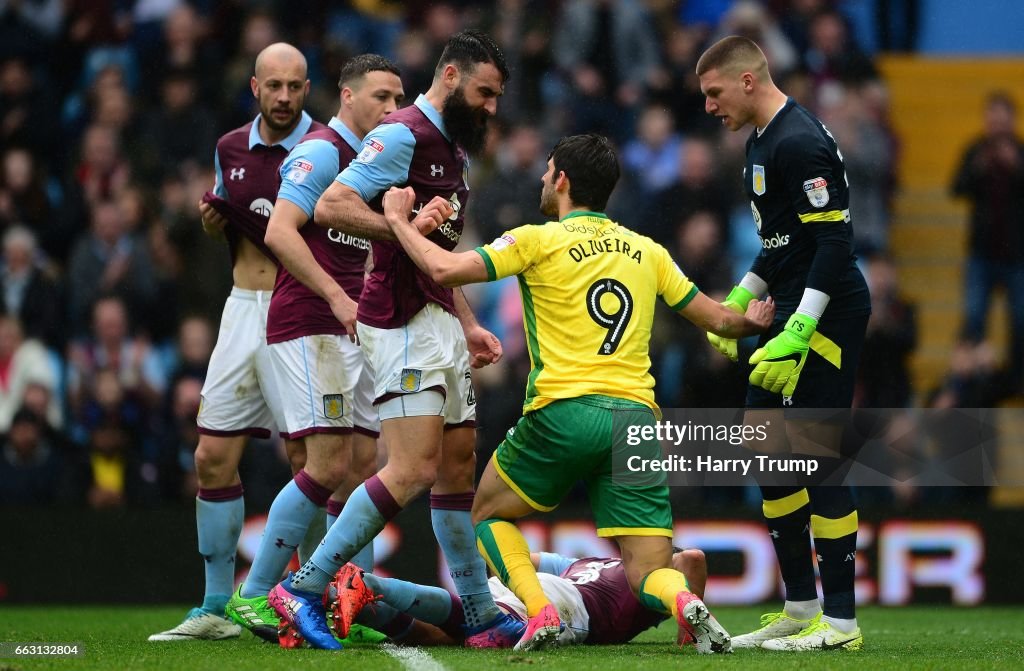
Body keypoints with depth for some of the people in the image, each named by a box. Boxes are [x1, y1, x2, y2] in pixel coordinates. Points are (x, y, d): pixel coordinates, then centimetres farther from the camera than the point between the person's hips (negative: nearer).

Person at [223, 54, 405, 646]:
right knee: (330, 463, -14)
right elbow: (280, 231, -20)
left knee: (364, 465, 4)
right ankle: (252, 597, -8)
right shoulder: (321, 152, -9)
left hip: (348, 331, 9)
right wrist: (336, 297, -24)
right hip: (307, 326, -9)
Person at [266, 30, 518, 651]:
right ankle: (305, 587, -13)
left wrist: (469, 326, 22)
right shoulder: (404, 135, -10)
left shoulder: (455, 153, 21)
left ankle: (483, 615, 15)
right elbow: (330, 207, -18)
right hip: (402, 323, -10)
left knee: (458, 466, 11)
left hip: (441, 324, 10)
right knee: (414, 470, -16)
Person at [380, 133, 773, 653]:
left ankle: (540, 614, -4)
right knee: (648, 573, 4)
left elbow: (444, 269, -7)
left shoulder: (539, 240, 2)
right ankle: (686, 604, -31)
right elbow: (720, 321, 21)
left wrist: (398, 219, 10)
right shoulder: (648, 252, 16)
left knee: (488, 516, 21)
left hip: (563, 414, -3)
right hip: (635, 416, 3)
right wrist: (753, 321, 43)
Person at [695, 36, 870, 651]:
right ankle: (801, 608, 19)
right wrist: (736, 305, 21)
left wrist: (796, 335, -26)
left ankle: (840, 621, -4)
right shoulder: (763, 142, 15)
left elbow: (836, 238, -23)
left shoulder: (798, 143, -17)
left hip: (828, 314, -11)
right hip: (793, 311, 11)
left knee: (818, 457, -9)